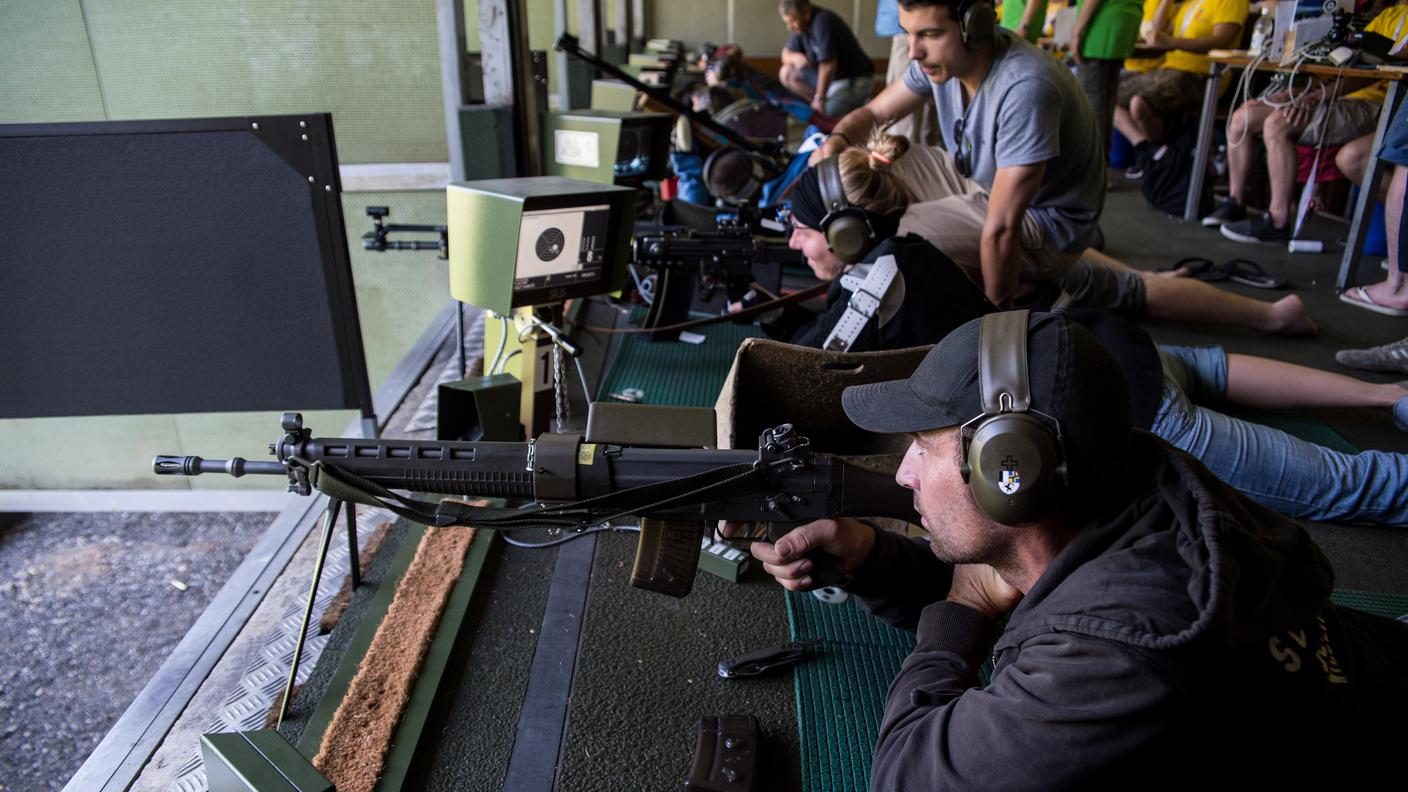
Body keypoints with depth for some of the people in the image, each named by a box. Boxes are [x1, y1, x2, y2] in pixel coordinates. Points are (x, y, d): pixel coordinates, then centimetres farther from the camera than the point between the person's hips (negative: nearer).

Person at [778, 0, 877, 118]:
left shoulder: (823, 22, -23)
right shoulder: (802, 26, 2)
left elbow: (828, 65, -28)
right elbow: (786, 54, 10)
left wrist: (819, 98, -26)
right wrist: (796, 57, -15)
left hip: (854, 79, -9)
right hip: (831, 77, 9)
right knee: (786, 73, 3)